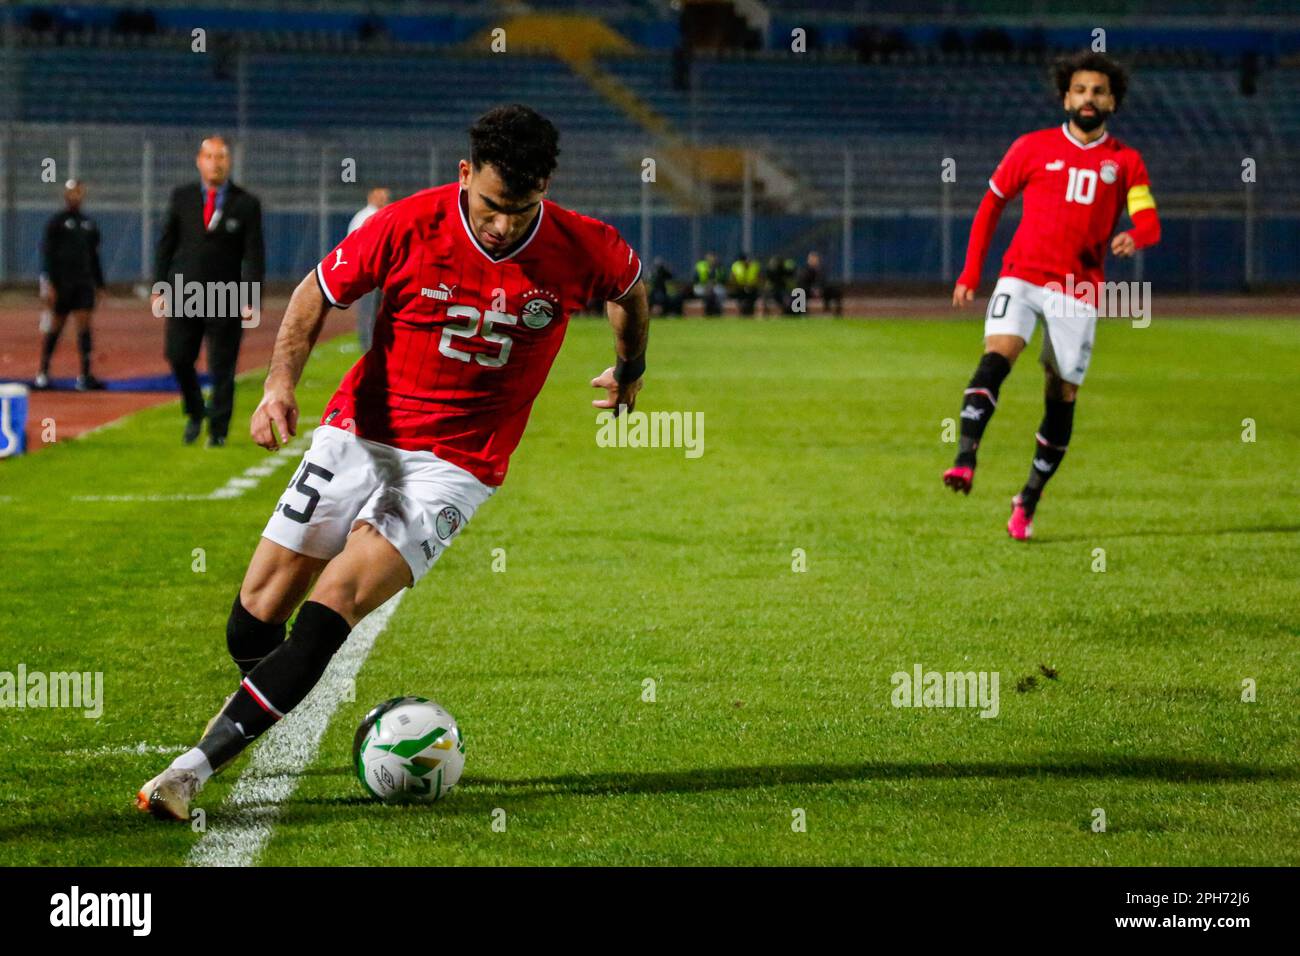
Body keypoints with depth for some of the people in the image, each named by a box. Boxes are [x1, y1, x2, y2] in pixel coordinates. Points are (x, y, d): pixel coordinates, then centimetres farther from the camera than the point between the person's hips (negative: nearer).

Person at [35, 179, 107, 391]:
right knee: (54, 328, 2)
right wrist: (49, 284, -15)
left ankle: (85, 375, -9)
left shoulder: (89, 224, 14)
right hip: (61, 284, -4)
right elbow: (46, 254, -7)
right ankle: (43, 372, 13)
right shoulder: (56, 222, -2)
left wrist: (99, 285, 18)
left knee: (84, 326, -6)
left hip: (84, 284, 4)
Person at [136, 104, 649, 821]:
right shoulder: (407, 226, -13)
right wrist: (281, 380, -13)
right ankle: (257, 698, 33)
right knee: (259, 610, -3)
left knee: (334, 602, -22)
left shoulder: (583, 250, -10)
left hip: (456, 464, -1)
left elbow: (631, 285, 15)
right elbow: (317, 292, 1)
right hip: (360, 432, 1)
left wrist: (630, 371, 30)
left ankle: (197, 766, -22)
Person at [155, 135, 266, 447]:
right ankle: (194, 412, 21)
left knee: (222, 368, 0)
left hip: (225, 300, -2)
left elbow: (254, 256, -2)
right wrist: (159, 288, 2)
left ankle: (218, 431, 10)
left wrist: (251, 300, -10)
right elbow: (165, 245, 9)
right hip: (184, 293, 2)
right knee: (178, 357, -3)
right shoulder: (182, 197, 7)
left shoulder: (246, 204, 1)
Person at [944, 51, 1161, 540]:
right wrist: (970, 273, 10)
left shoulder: (1126, 162, 8)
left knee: (1062, 396, 1)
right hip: (1022, 277, -1)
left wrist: (1134, 237, -26)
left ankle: (1028, 503, 14)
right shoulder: (1033, 147, 7)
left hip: (1078, 292, 1)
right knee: (996, 357, -26)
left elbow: (1149, 223, -1)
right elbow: (992, 204, 14)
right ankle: (965, 459, -40)